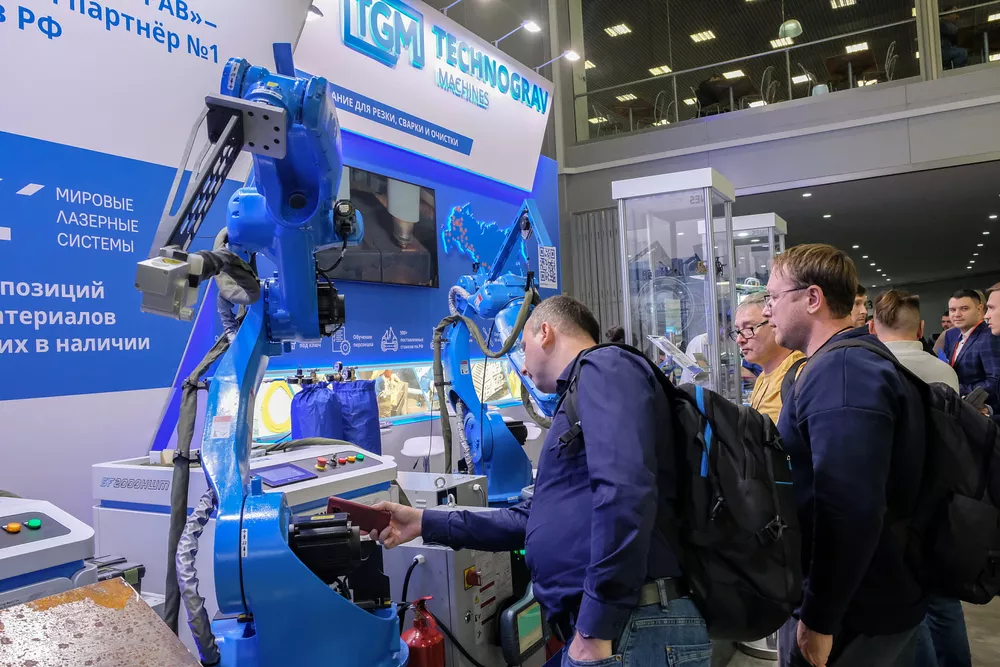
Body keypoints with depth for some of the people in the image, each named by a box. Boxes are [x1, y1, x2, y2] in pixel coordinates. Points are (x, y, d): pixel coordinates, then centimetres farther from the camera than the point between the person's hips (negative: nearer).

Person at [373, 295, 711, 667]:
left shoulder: (602, 367, -8)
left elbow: (625, 491, -24)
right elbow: (536, 520, 25)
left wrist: (595, 629, -23)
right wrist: (427, 523, 23)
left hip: (631, 631, -9)